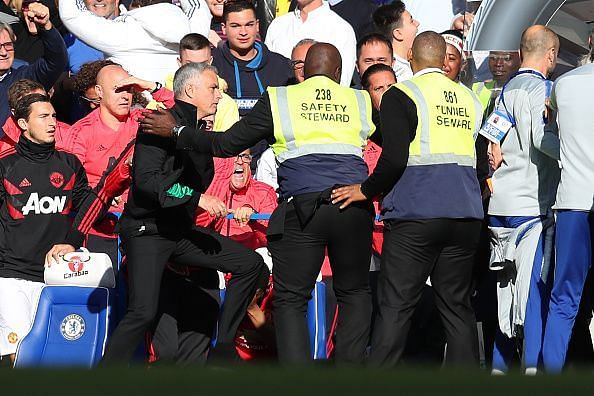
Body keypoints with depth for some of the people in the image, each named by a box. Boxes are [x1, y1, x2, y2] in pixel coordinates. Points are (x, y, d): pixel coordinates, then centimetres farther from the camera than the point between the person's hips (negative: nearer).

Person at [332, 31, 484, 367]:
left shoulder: (401, 96, -4)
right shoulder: (471, 100, 14)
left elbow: (395, 159, -13)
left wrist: (366, 190, 0)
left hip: (415, 216, -5)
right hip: (466, 214, 5)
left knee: (395, 307, -4)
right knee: (457, 306, 10)